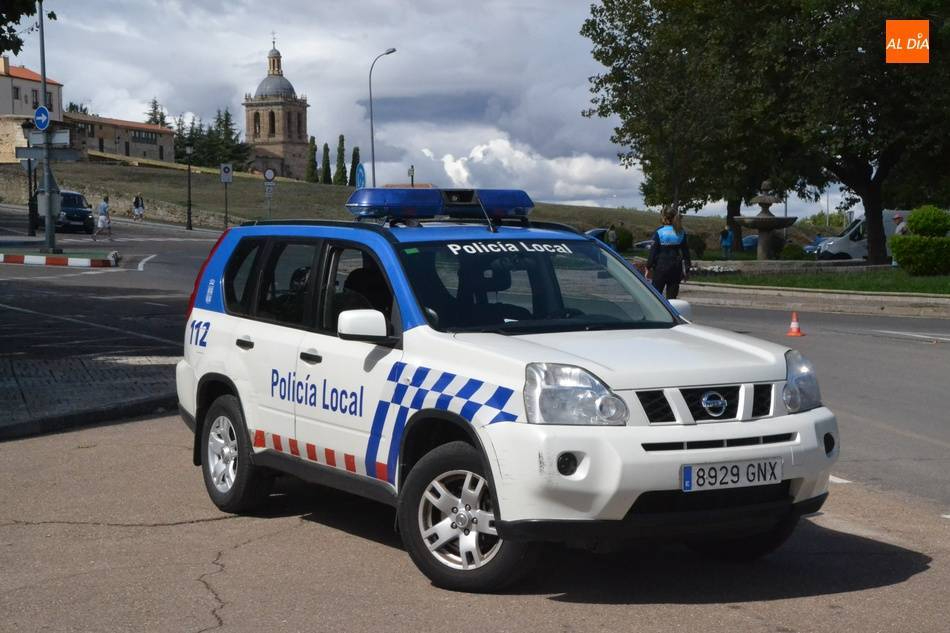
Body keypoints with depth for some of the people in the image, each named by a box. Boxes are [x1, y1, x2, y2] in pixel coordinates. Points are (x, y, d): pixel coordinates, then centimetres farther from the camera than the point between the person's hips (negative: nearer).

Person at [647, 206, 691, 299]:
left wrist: (648, 267, -2)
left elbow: (653, 251, -8)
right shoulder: (681, 233, 5)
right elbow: (685, 251, 8)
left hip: (661, 266, -4)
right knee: (672, 295, 7)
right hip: (676, 268, 4)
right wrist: (687, 269, 13)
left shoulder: (658, 232, -9)